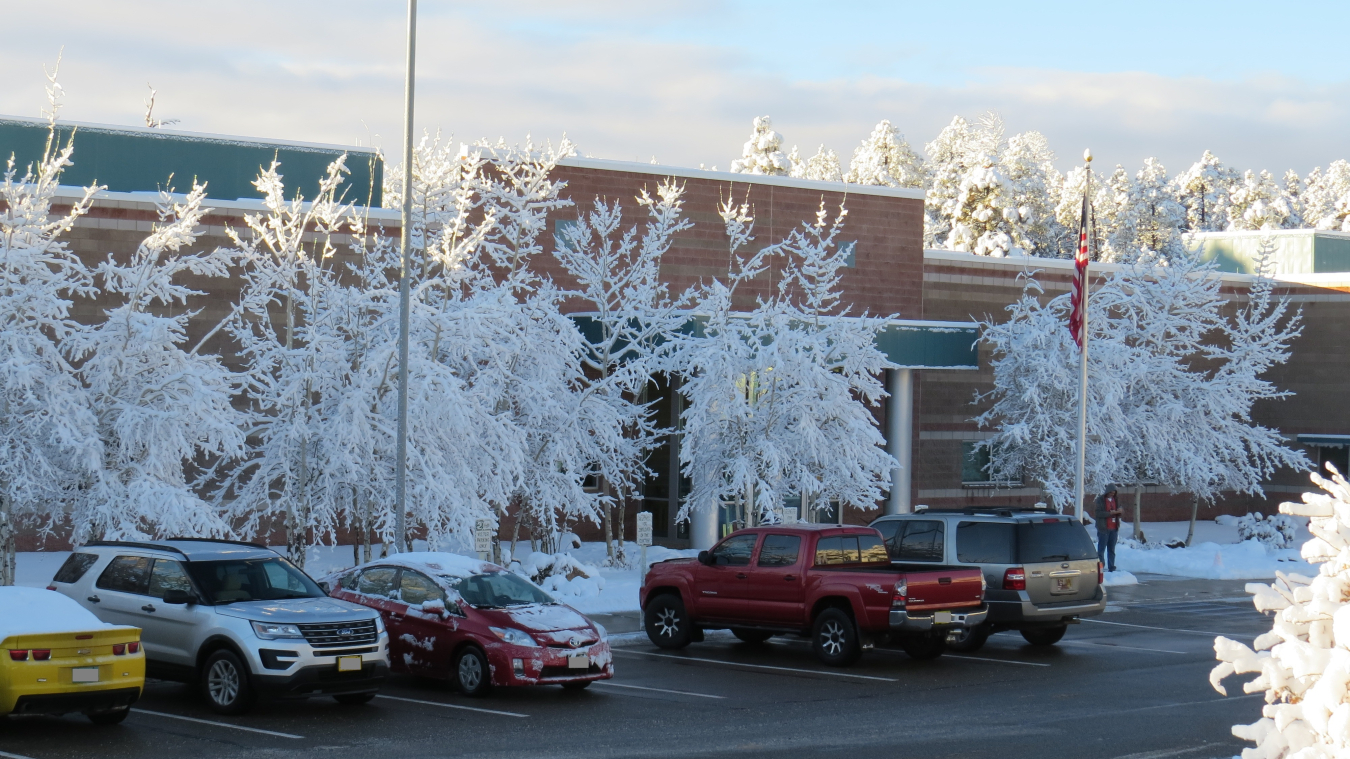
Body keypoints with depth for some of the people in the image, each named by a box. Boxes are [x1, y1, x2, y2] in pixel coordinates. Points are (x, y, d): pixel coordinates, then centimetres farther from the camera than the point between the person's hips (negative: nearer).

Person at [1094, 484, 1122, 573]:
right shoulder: (1100, 500, -4)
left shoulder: (1115, 500, 15)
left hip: (1114, 528, 6)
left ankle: (1111, 568, 10)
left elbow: (1119, 514, 19)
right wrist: (1110, 513, -21)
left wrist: (1118, 512, -5)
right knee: (1101, 549, -5)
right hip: (1103, 528, -6)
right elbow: (1099, 513, -13)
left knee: (1112, 549, 8)